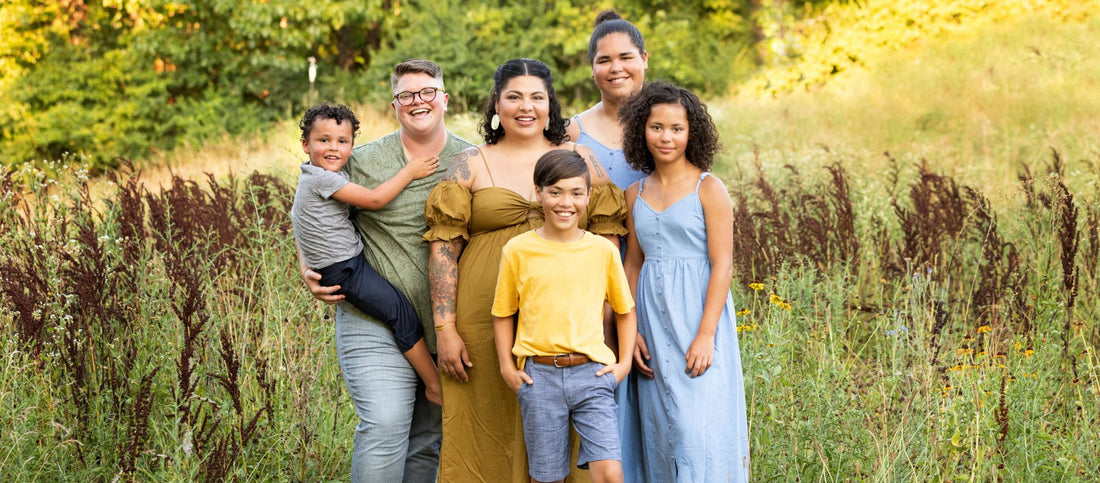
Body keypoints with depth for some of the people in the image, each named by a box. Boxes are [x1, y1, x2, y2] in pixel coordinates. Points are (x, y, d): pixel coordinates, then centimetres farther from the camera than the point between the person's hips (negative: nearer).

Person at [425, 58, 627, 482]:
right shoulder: (471, 165, 7)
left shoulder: (580, 160, 11)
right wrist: (445, 330, -6)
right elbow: (444, 248, 2)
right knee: (489, 432, 2)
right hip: (486, 326, -1)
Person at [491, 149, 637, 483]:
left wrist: (624, 363, 6)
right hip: (538, 376, 0)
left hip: (591, 372, 0)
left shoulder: (603, 250, 4)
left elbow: (625, 310, 16)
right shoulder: (518, 250, 1)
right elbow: (503, 313, 11)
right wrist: (507, 368, 3)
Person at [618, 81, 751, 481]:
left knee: (699, 428, -9)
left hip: (697, 312, -5)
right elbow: (632, 265, 13)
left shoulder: (708, 189, -5)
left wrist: (705, 334, -16)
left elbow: (722, 265, -9)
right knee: (660, 428, 7)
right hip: (653, 323, 5)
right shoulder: (636, 193, 10)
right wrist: (631, 330, 4)